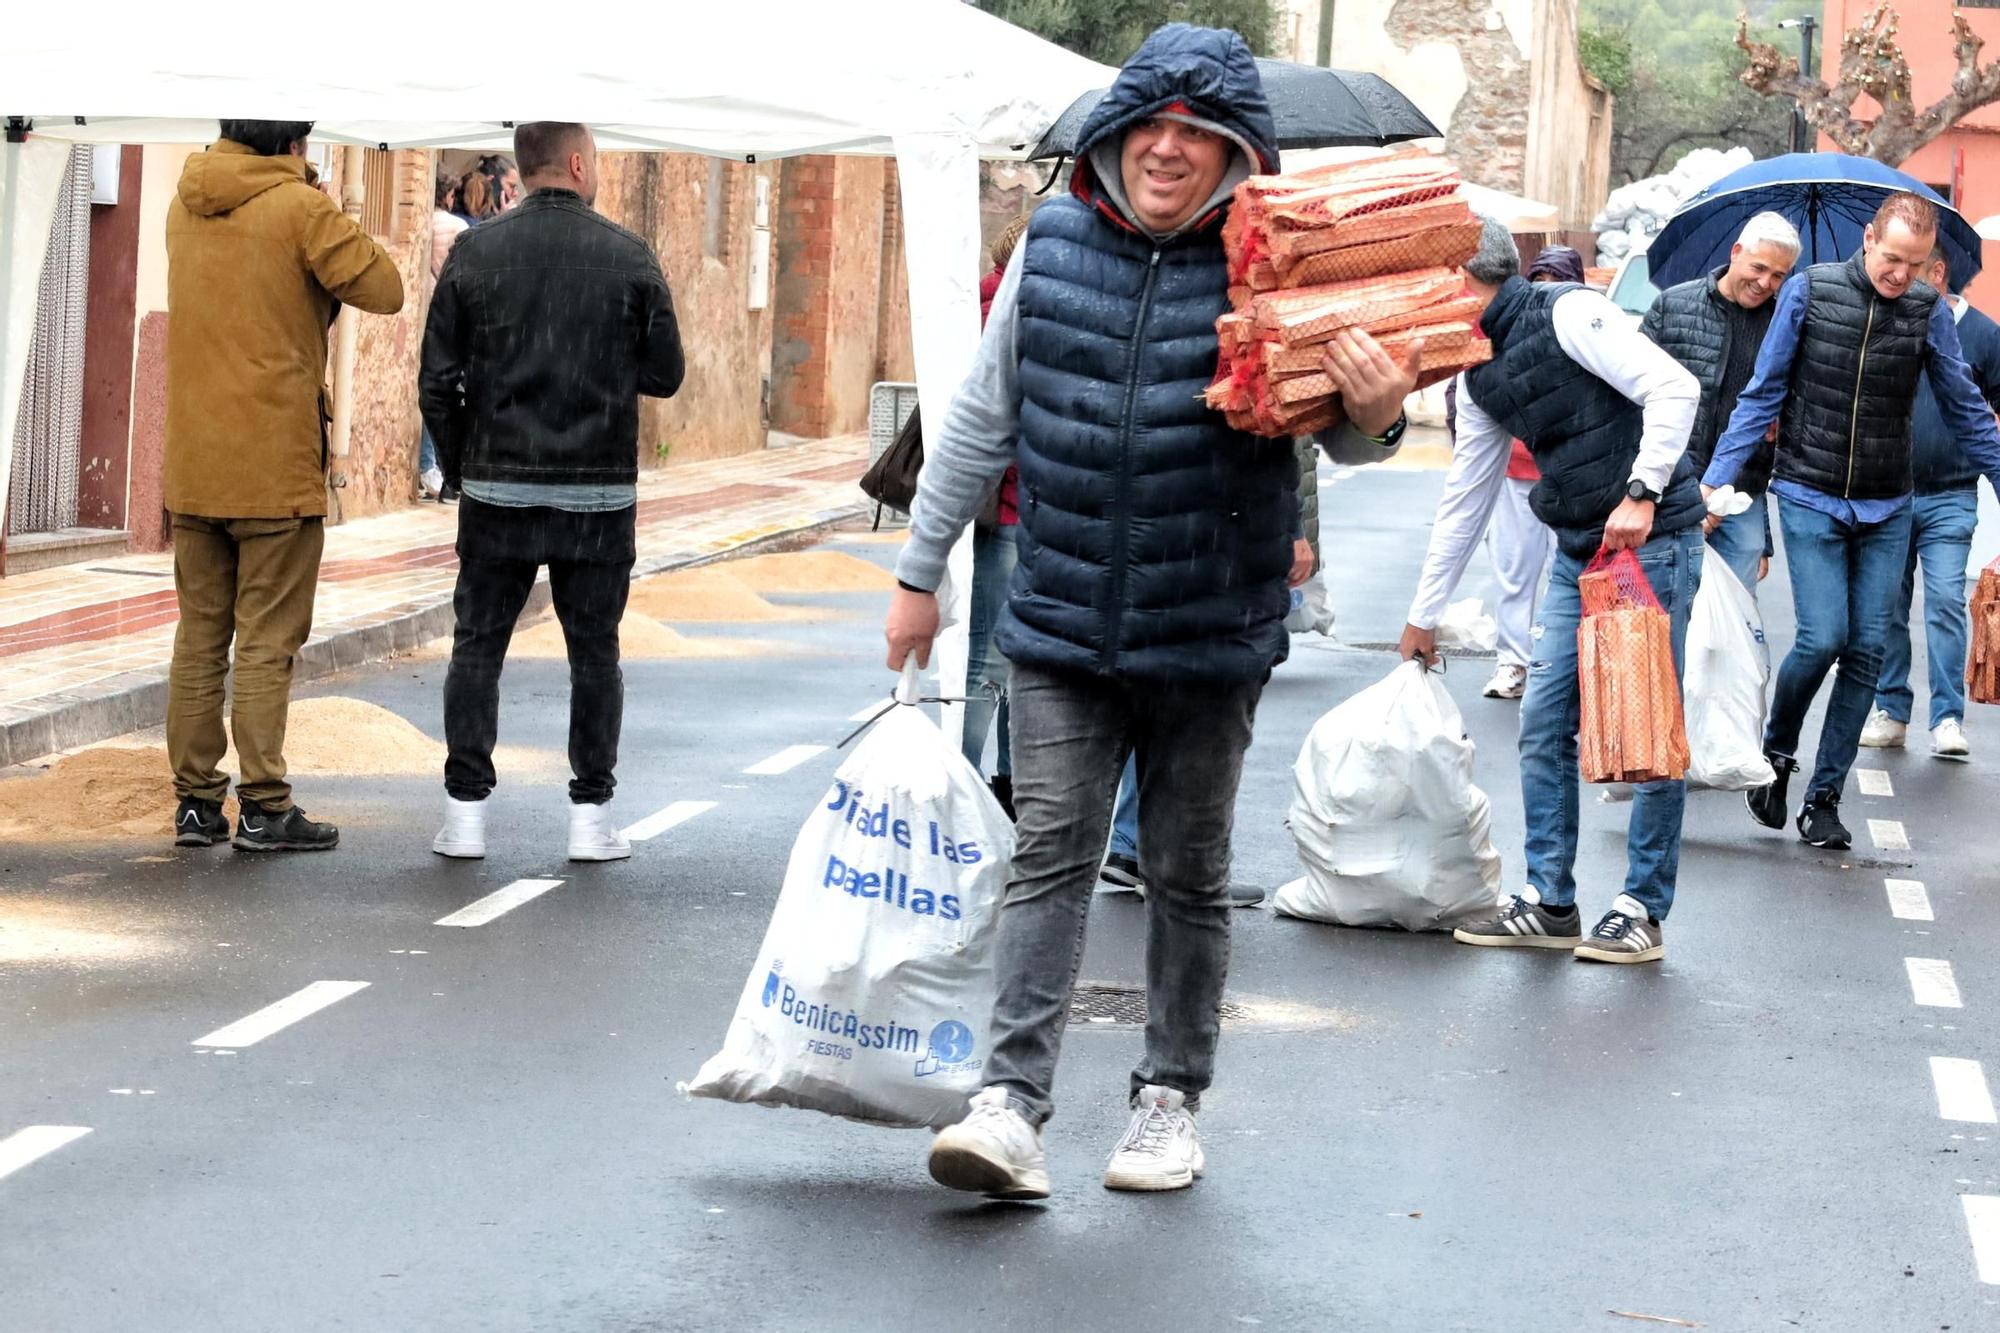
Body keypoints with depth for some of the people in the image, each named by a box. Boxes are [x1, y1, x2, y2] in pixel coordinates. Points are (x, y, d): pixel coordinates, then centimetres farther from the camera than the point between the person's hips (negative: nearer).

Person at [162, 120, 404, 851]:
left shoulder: (184, 207, 10)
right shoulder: (300, 208, -11)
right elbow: (383, 289, -10)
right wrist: (340, 230, 5)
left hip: (192, 461, 6)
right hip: (274, 462, -6)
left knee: (200, 633, 11)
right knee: (267, 639, -1)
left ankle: (196, 800, 12)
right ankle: (264, 805, -2)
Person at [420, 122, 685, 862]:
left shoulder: (474, 253, -1)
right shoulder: (629, 257, -4)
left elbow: (438, 378, -1)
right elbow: (666, 375, 0)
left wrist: (459, 466, 11)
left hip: (497, 490, 1)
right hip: (599, 494, -1)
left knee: (477, 647, 8)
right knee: (594, 651, 8)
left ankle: (466, 810, 6)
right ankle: (590, 815, 9)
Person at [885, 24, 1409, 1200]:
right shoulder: (1055, 246, 1)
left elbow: (1338, 425, -5)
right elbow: (983, 420, 10)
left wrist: (1377, 419, -29)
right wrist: (921, 571, 13)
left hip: (1210, 640, -1)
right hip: (1061, 630, 1)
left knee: (1189, 873, 10)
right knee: (1051, 856, -5)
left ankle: (1173, 1099, 23)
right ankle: (1013, 1103, -8)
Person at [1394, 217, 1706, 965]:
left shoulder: (1567, 314, -12)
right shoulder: (1478, 377, 13)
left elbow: (1674, 388, -19)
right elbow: (1464, 501, 20)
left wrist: (1641, 493, -25)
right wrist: (1425, 612, 23)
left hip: (1653, 541, -8)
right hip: (1577, 553, 8)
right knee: (1545, 725, 6)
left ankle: (1643, 911, 4)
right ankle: (1548, 903, 14)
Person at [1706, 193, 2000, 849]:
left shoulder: (1930, 312, -1)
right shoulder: (1808, 292, -6)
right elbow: (1762, 396, -1)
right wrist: (1714, 481, -5)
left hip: (1886, 511, 2)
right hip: (1810, 500, -2)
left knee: (1866, 652, 0)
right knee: (1822, 639, -12)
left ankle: (1824, 798, 9)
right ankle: (1775, 753, 15)